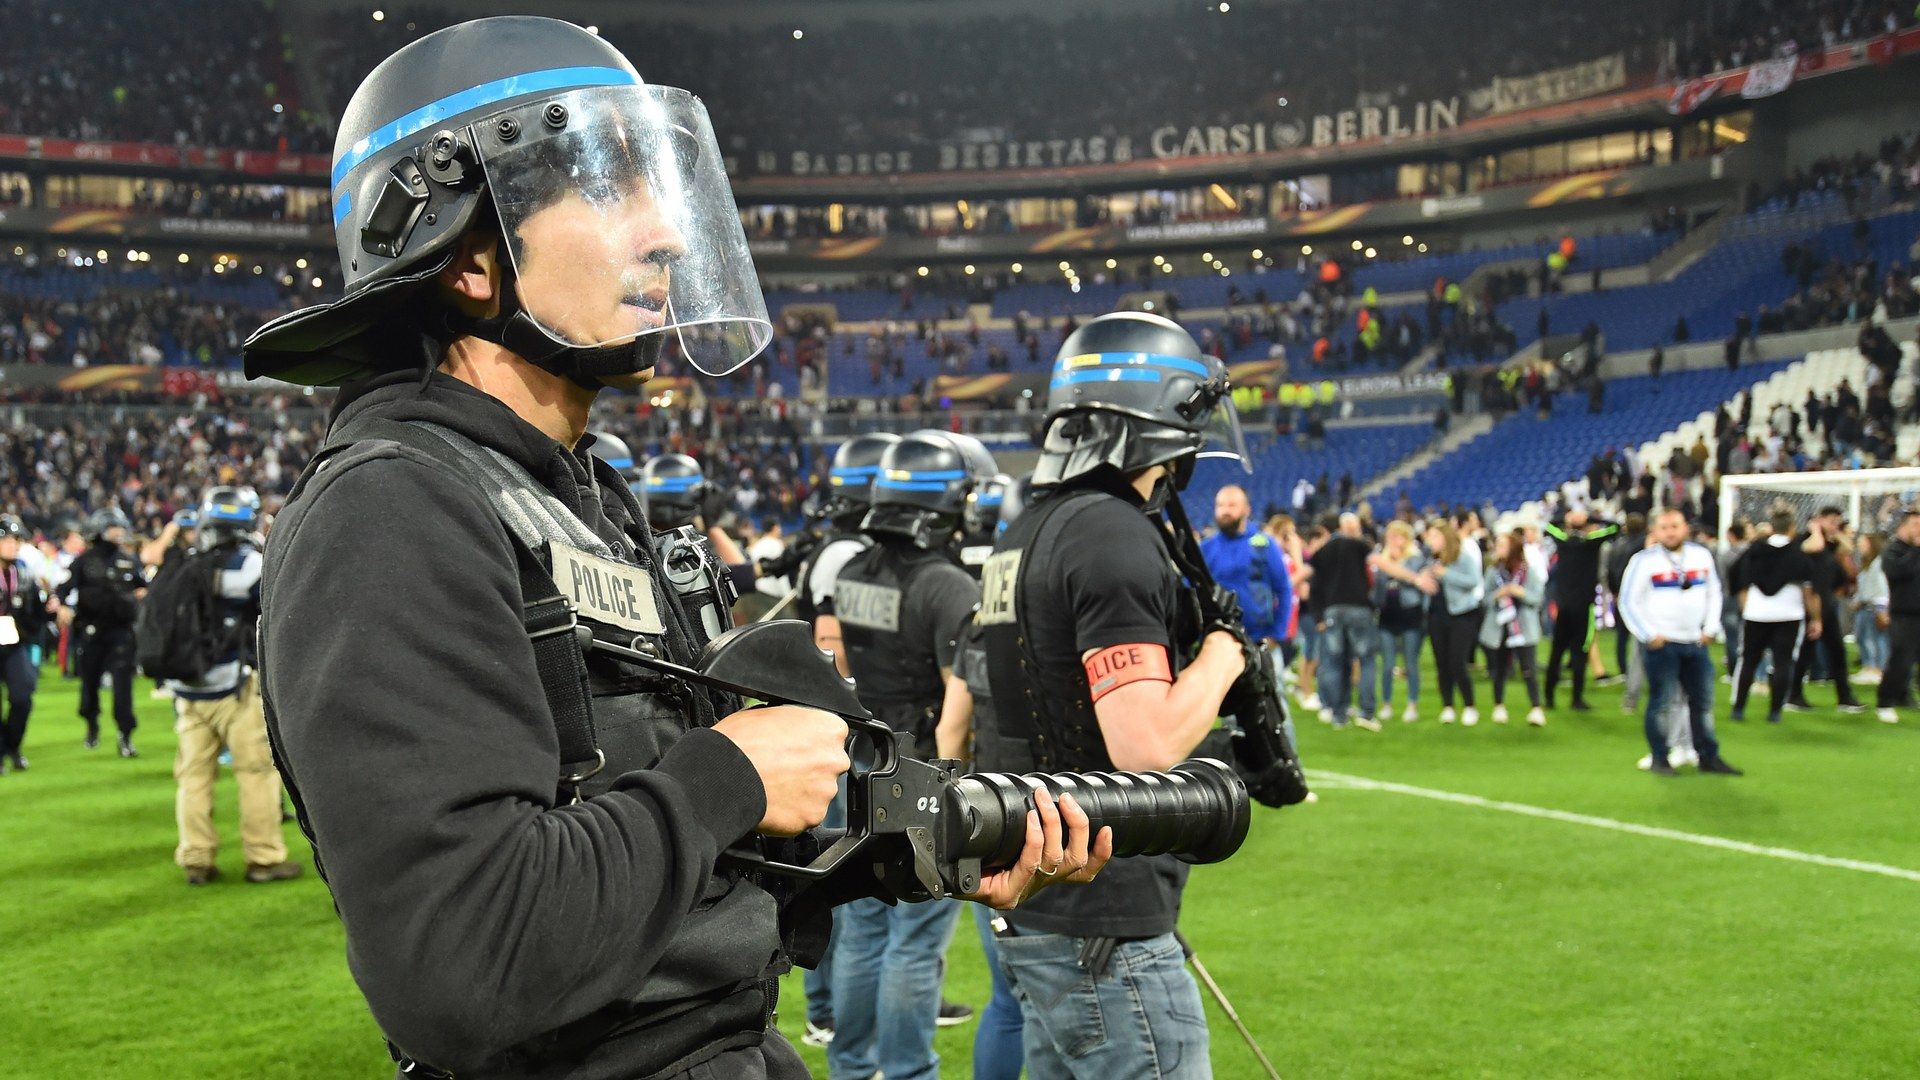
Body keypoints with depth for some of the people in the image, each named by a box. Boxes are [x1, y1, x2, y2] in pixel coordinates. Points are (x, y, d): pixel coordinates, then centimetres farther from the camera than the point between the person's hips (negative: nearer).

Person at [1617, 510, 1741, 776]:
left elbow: (1713, 593, 17)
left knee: (1703, 701, 9)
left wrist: (1710, 629, 7)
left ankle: (1708, 756, 19)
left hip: (1695, 643, 5)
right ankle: (1658, 759, 6)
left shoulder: (1702, 556, 8)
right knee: (1660, 702, -3)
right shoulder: (1645, 561, -7)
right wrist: (1649, 636, -10)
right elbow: (1628, 602, -6)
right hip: (1661, 644, -5)